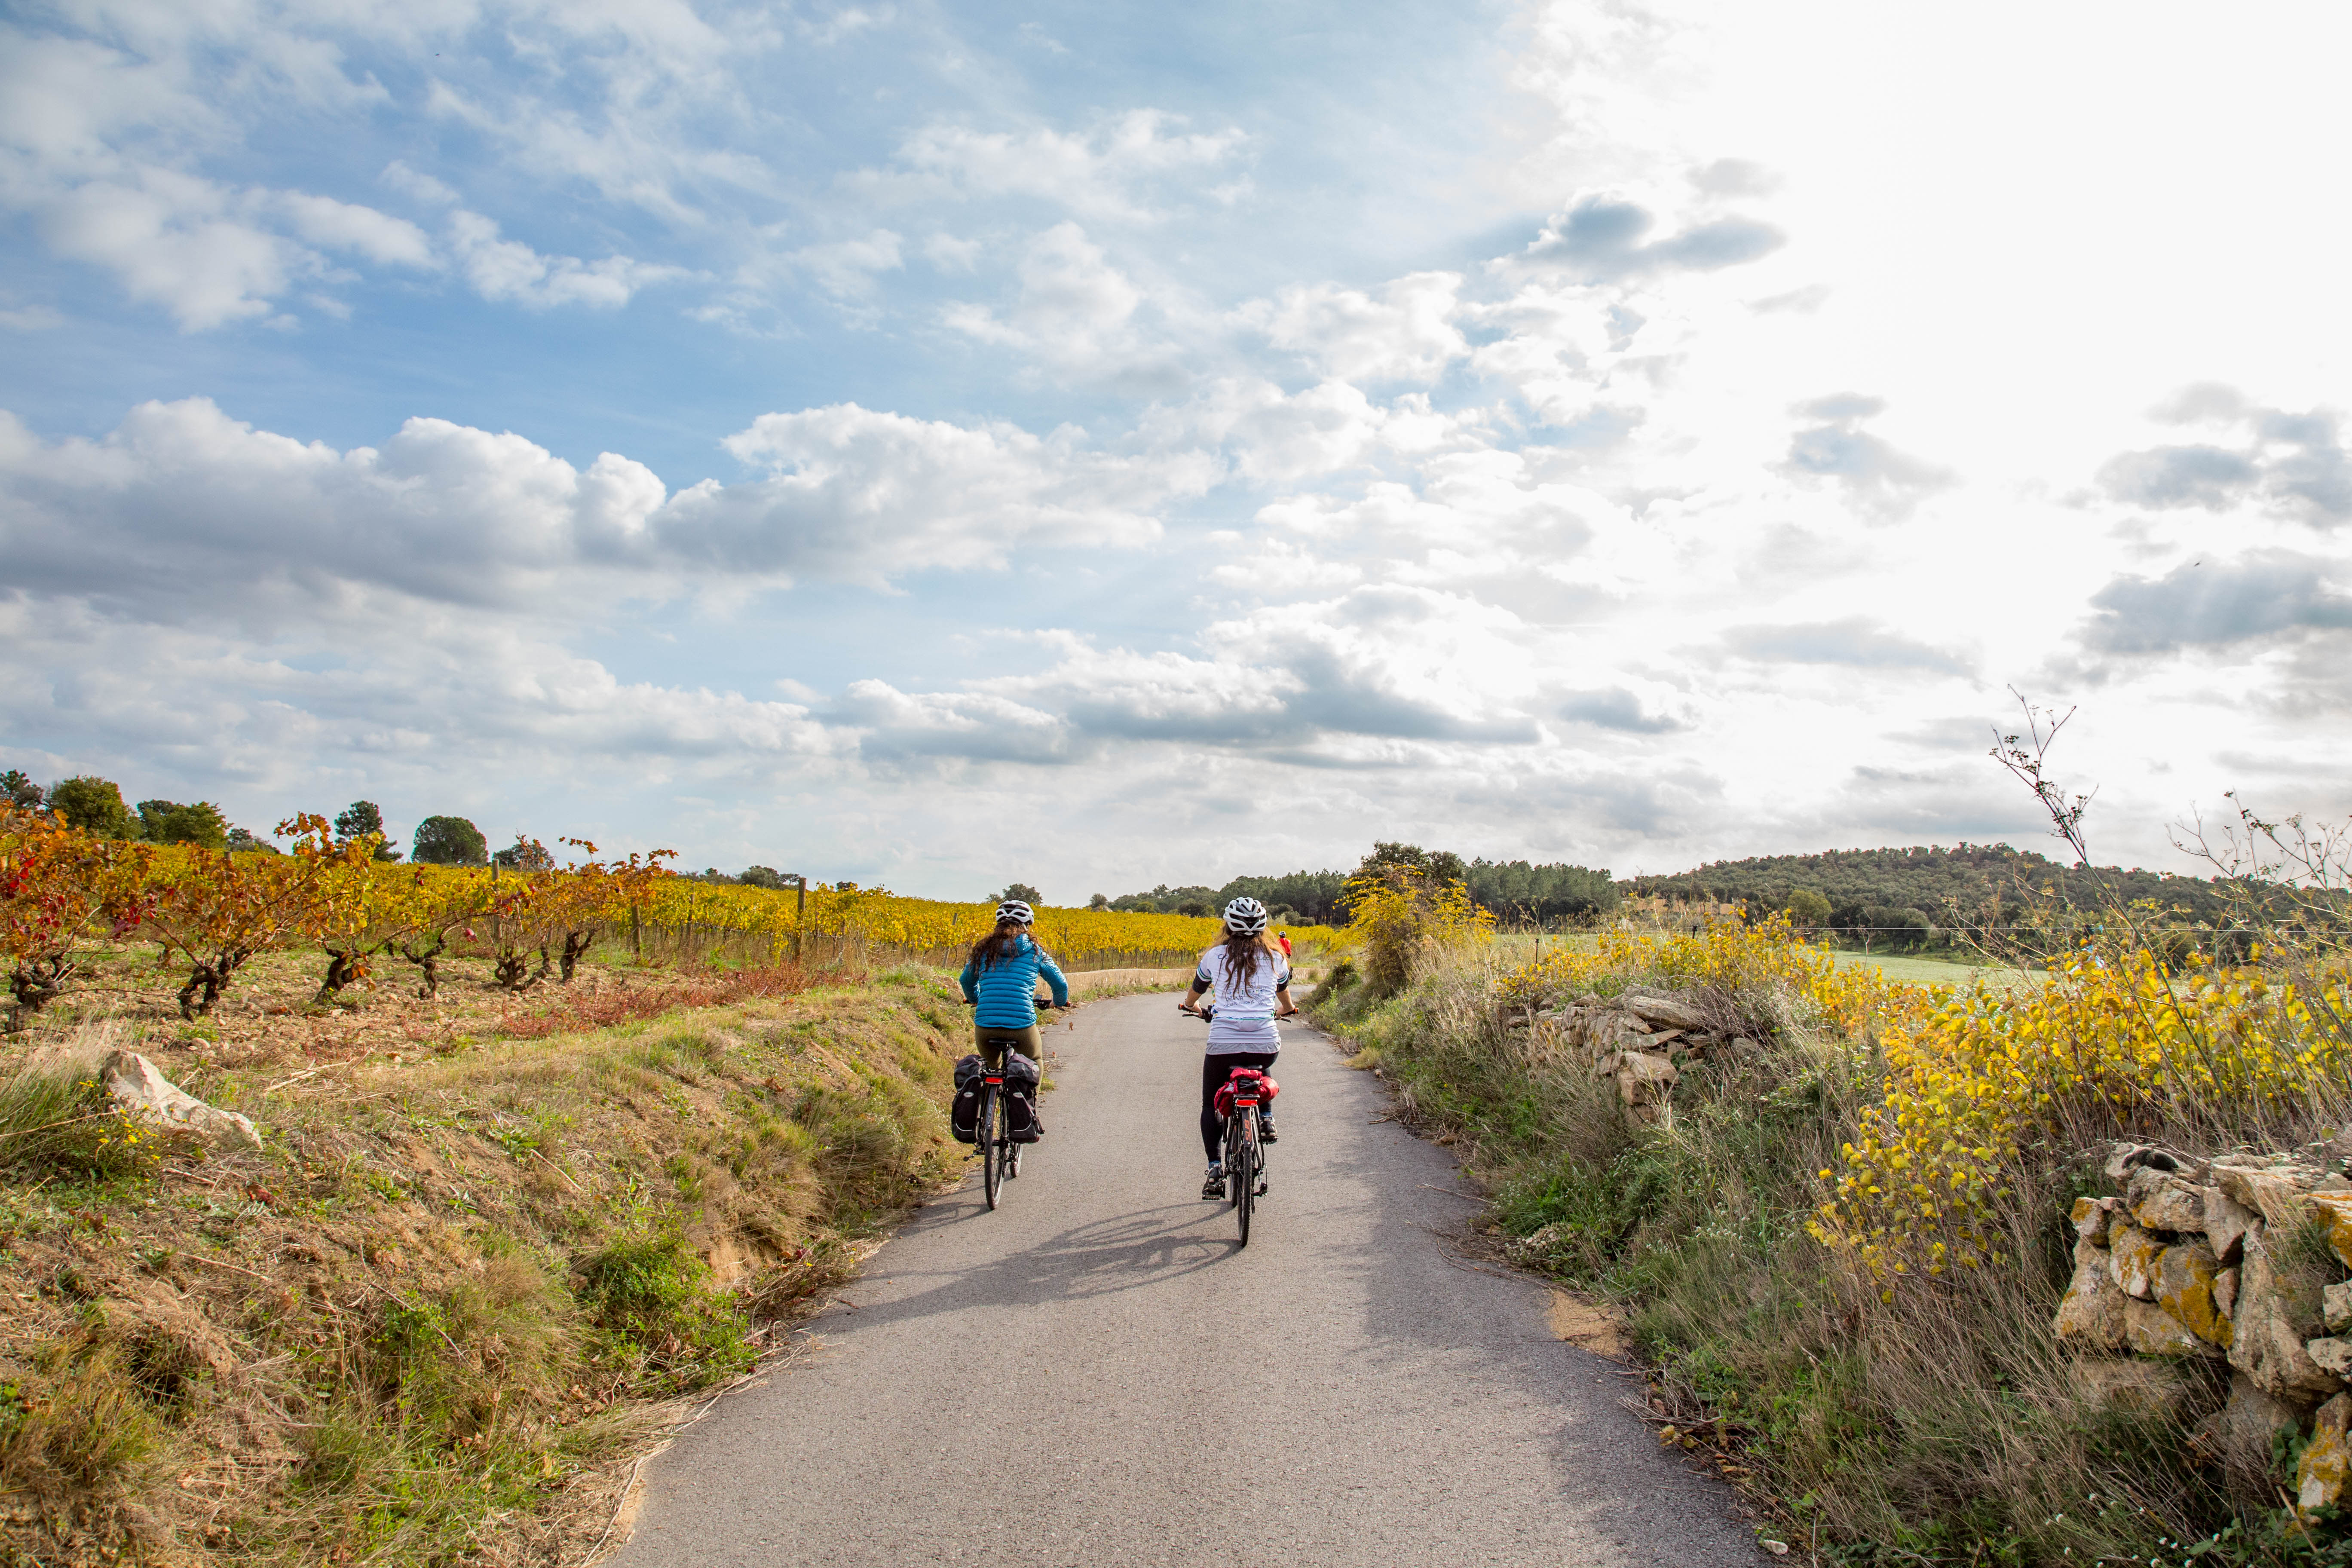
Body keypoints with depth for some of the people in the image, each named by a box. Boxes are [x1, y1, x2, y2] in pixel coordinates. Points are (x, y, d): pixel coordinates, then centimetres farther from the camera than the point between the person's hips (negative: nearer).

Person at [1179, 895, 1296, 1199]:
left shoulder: (1214, 956, 8)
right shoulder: (1275, 958, 10)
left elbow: (1193, 996, 27)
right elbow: (1285, 1000, 31)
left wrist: (1190, 1005, 50)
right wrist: (1284, 1011, 54)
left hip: (1223, 1043, -1)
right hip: (1266, 1042, 2)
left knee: (1211, 1105, 19)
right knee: (1264, 1068, 39)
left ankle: (1216, 1169, 4)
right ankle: (1266, 1118, 21)